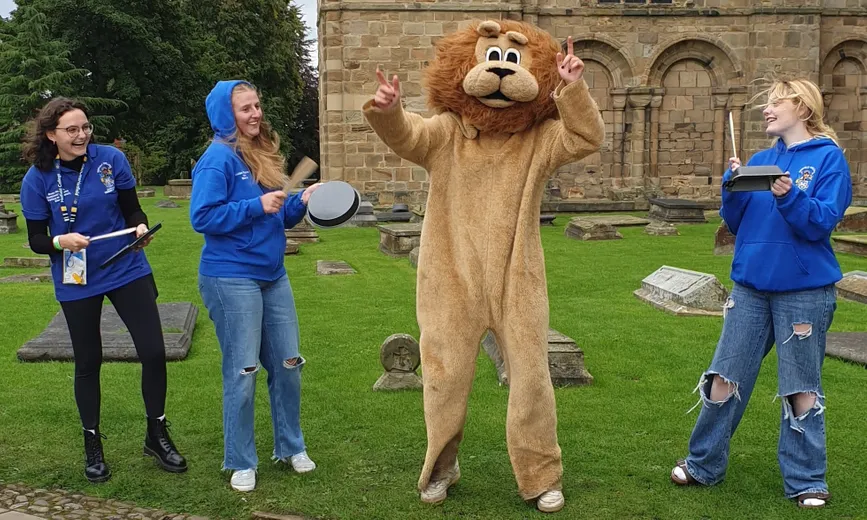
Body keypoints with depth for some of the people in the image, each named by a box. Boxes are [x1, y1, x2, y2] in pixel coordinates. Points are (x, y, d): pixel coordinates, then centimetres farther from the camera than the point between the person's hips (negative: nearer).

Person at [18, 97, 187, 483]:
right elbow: (36, 240, -4)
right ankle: (93, 446, 29)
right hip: (77, 282, -1)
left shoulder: (111, 159, -8)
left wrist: (141, 226, -21)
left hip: (127, 270, 1)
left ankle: (157, 436, 19)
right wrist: (60, 241, -25)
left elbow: (132, 209, 1)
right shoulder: (38, 179, -9)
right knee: (88, 362, 11)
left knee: (153, 352, -2)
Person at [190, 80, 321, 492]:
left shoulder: (264, 153, 11)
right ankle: (241, 462, 17)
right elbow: (203, 217, -19)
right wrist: (258, 205, -21)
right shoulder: (218, 158, -12)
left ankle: (291, 447, 28)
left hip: (272, 276, 7)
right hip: (231, 278, -7)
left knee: (287, 363, 12)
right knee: (242, 372, 0)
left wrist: (299, 202, -2)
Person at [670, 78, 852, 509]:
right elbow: (737, 223, 8)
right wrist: (732, 186, -8)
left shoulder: (828, 158, -3)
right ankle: (704, 465, 21)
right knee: (725, 377, 7)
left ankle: (806, 481, 19)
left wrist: (790, 198, -28)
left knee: (801, 389, 5)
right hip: (751, 285, 5)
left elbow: (823, 222, -13)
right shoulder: (761, 160, 11)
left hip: (804, 291, -4)